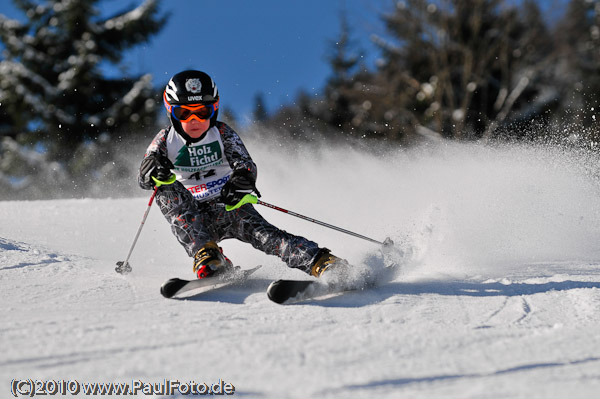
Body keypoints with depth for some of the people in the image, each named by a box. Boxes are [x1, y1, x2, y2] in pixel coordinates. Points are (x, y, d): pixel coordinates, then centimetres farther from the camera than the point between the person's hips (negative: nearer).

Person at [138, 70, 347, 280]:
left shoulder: (222, 133, -4)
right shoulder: (165, 140, -3)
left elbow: (246, 165, -17)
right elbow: (143, 181, -11)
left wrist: (242, 179, -42)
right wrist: (151, 170, -37)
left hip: (229, 207, -1)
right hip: (192, 220, 1)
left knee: (260, 231, -28)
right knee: (167, 191, -26)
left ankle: (319, 263, -46)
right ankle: (207, 256, -36)